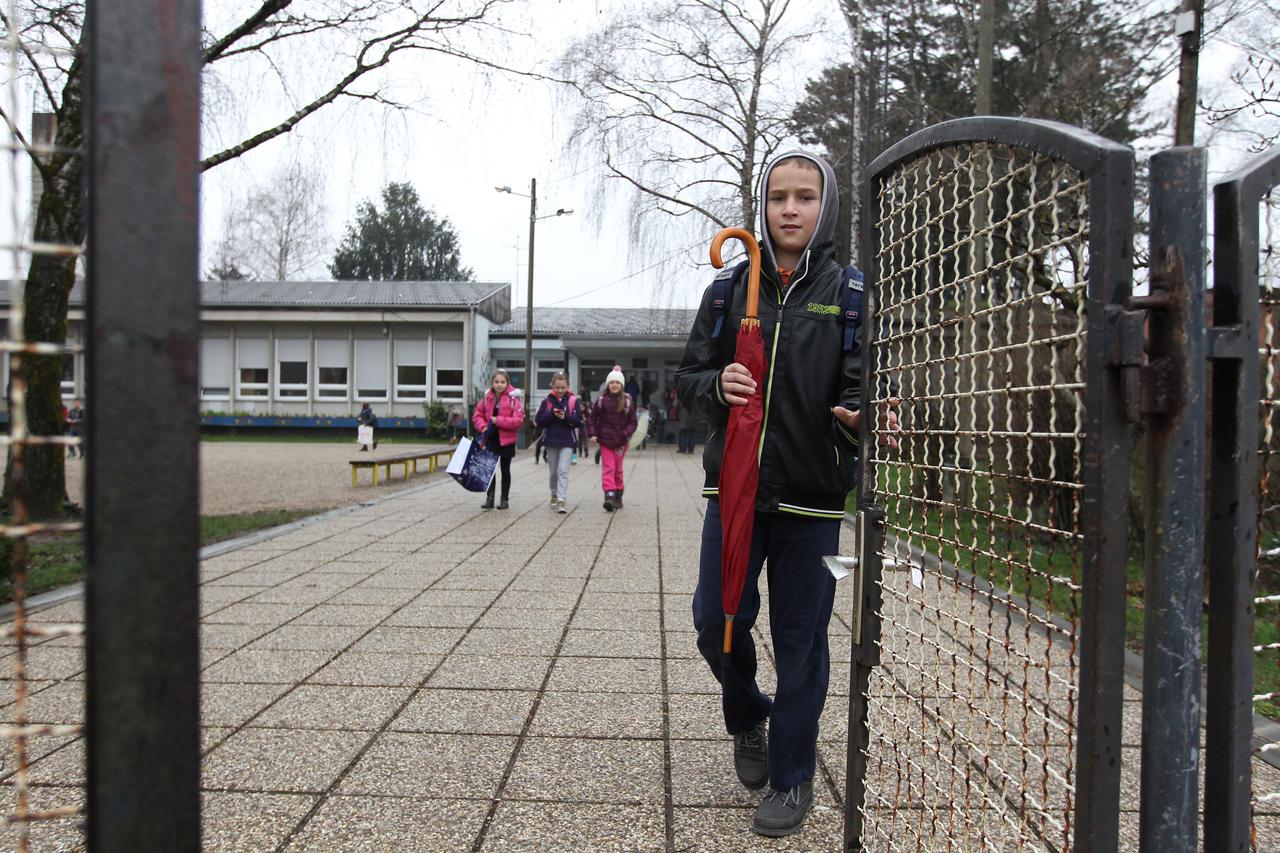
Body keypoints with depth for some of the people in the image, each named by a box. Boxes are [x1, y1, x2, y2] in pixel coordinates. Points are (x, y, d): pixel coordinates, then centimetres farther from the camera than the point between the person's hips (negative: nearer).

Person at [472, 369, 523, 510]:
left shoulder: (513, 398, -13)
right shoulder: (487, 397, 1)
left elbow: (518, 420, -18)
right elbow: (477, 415, 10)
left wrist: (498, 421, -21)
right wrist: (483, 427, -9)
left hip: (506, 440, -3)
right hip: (491, 439, 3)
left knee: (505, 470, 10)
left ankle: (504, 499, 20)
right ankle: (489, 498, 11)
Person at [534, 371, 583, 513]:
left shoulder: (573, 401, -1)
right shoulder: (547, 401, 3)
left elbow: (579, 422, -3)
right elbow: (539, 421, -2)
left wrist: (566, 416, -19)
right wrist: (552, 414, -16)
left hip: (567, 442, -2)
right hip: (551, 441, 2)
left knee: (563, 470, -12)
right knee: (553, 472, 14)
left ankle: (561, 500, -17)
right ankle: (554, 496, 31)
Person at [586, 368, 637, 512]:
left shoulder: (627, 400, 1)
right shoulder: (601, 400, 0)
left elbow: (632, 421, 4)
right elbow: (592, 418, 7)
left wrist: (626, 434, -11)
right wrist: (592, 433, -3)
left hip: (621, 441, 1)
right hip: (605, 440, -1)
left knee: (618, 469, 11)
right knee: (608, 468, -9)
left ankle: (618, 496, 22)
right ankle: (609, 495, -18)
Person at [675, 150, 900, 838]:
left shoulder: (849, 293, -1)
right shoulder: (729, 289, 6)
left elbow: (860, 389, -4)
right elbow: (687, 379, 8)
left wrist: (857, 417, -27)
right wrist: (716, 387, -14)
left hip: (812, 497, -2)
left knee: (800, 640, 6)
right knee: (716, 621, 7)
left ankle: (791, 778, 25)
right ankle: (748, 722, 39)